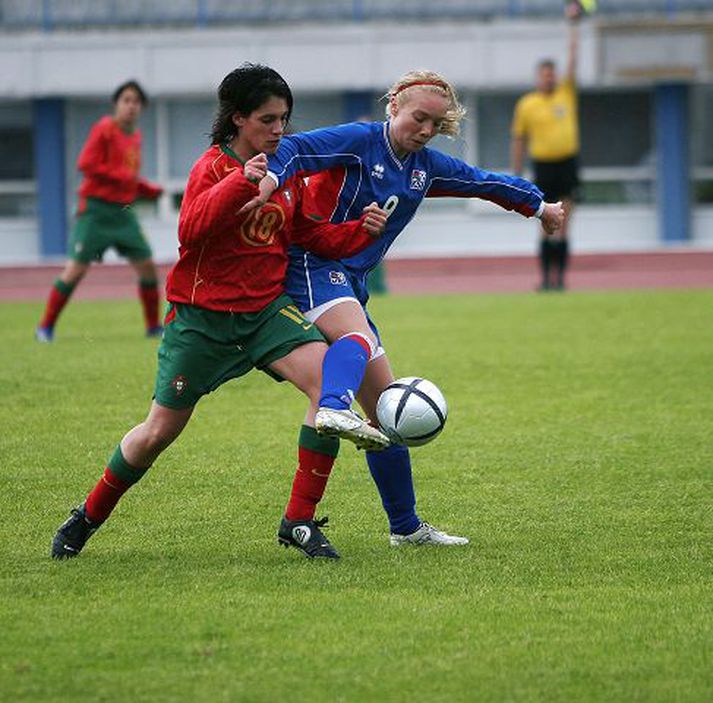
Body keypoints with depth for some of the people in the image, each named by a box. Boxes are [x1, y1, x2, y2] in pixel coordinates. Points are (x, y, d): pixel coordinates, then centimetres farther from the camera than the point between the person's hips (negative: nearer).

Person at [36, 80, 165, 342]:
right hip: (96, 209, -7)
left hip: (123, 212, 7)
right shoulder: (104, 129, -9)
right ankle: (46, 327, -1)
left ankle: (154, 327, 16)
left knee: (147, 266, 3)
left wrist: (149, 189, 5)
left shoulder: (135, 136, 13)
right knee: (76, 268, -9)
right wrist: (123, 176, -19)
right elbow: (85, 164, -17)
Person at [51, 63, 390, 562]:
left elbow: (310, 235, 17)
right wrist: (241, 182, -37)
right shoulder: (213, 166, -10)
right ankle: (89, 517, 27)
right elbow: (191, 230, -27)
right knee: (161, 430, 0)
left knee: (330, 375, -21)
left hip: (266, 309, 4)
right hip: (203, 316, -4)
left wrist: (360, 232, 0)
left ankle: (299, 522, -14)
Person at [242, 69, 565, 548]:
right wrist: (272, 177, -44)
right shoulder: (360, 141, -8)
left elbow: (484, 182, 30)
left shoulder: (427, 166, 14)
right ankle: (333, 411, -70)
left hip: (350, 285, 8)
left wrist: (539, 205, 45)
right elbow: (295, 150, -22)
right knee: (359, 340, -39)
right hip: (313, 267, -8)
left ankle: (406, 527, 15)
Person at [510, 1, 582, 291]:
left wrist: (573, 24, -3)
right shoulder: (526, 105, 3)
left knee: (563, 226, -1)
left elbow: (573, 57, 4)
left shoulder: (566, 93, 8)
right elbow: (518, 142, 7)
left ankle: (560, 276, 0)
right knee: (547, 226, -1)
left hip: (568, 161, 1)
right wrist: (516, 177, 4)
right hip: (543, 165, -1)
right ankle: (546, 276, 4)